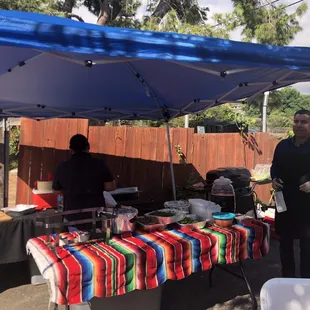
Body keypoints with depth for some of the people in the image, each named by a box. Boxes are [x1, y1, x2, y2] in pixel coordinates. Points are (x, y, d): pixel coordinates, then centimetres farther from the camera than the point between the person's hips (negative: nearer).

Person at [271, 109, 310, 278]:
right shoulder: (283, 145, 9)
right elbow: (275, 167, 16)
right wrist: (274, 179, -4)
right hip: (284, 200, 4)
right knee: (285, 241, 14)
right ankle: (287, 277, 30)